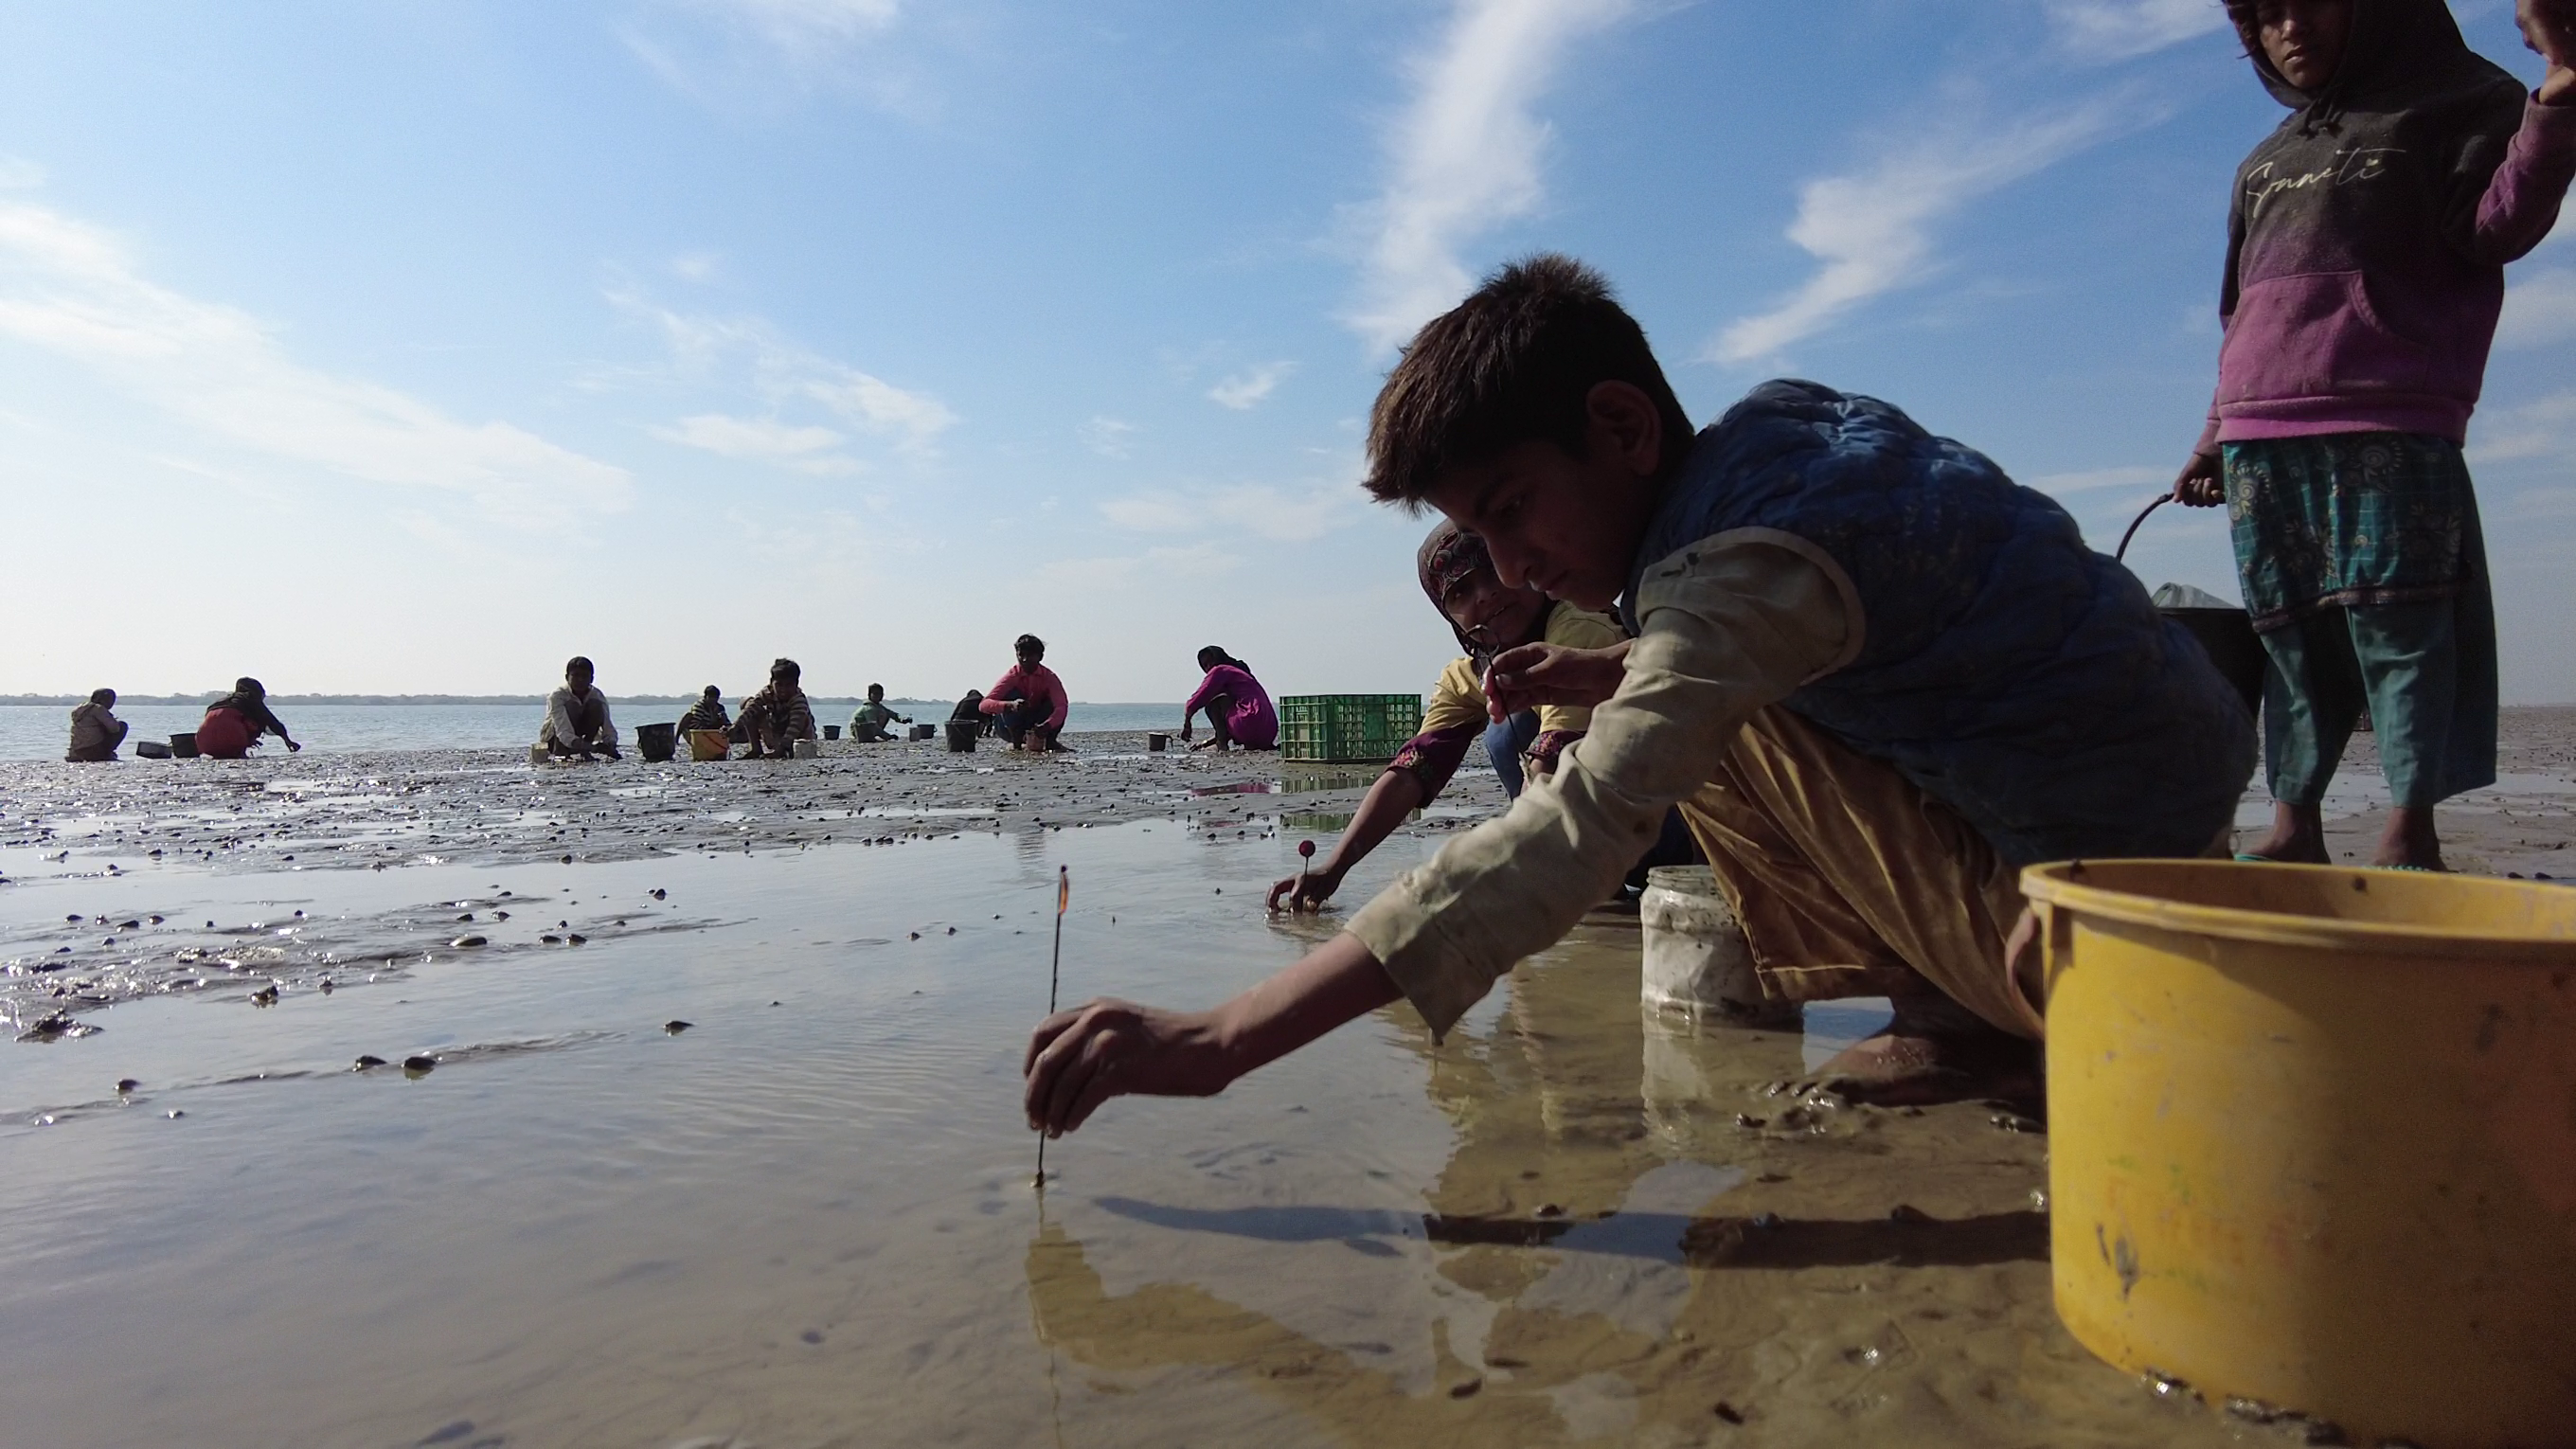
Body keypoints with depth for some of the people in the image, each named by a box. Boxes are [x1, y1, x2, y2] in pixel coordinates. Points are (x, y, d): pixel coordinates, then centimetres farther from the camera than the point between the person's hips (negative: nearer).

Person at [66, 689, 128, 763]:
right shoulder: (98, 709, -10)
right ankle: (107, 754, -4)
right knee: (122, 726, 2)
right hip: (94, 750, -9)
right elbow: (114, 728, -17)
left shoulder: (77, 710, 16)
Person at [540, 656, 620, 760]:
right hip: (553, 741, -4)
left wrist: (610, 746, -42)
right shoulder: (556, 696, -26)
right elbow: (563, 732, -38)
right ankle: (561, 754, -23)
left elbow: (608, 729, -17)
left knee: (596, 706, -20)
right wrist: (592, 747, -54)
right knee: (571, 706, -29)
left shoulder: (598, 696, -13)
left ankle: (584, 752, -14)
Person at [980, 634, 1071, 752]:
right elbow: (983, 705, -30)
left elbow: (1062, 705, -30)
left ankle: (1049, 741, -6)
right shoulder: (1012, 676, -18)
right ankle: (1017, 742, -18)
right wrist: (1010, 705, -50)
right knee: (1011, 694, -27)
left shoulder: (1049, 677, -14)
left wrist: (1047, 726, -51)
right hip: (1011, 729, -1)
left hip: (1038, 726, 1)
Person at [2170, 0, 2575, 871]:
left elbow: (2499, 226, -6)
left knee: (2397, 622, -10)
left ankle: (2410, 829, -6)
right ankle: (2294, 825, 5)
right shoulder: (2263, 163, 27)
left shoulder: (2456, 101, 11)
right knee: (2287, 636, 1)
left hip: (2390, 432, -5)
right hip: (2257, 442, 5)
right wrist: (2216, 435, 22)